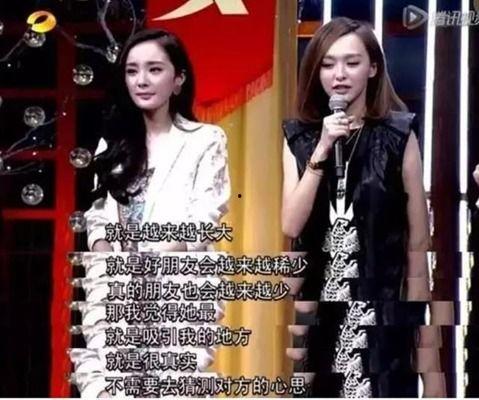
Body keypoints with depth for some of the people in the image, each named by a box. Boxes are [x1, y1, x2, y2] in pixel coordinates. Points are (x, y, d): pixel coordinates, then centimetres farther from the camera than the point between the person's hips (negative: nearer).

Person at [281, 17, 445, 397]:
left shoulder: (398, 136, -1)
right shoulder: (299, 137, 6)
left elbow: (418, 245, 0)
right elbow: (290, 226, -5)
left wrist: (427, 346, -1)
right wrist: (321, 151, -12)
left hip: (380, 316, -2)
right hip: (316, 316, 2)